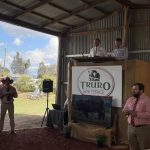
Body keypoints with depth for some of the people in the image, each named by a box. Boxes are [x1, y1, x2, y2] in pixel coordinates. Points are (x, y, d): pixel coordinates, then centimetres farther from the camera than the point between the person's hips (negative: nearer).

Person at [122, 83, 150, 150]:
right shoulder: (130, 99, 9)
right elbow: (124, 110, 17)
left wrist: (137, 114, -25)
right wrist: (125, 111, -6)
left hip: (143, 128, -5)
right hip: (131, 127, 5)